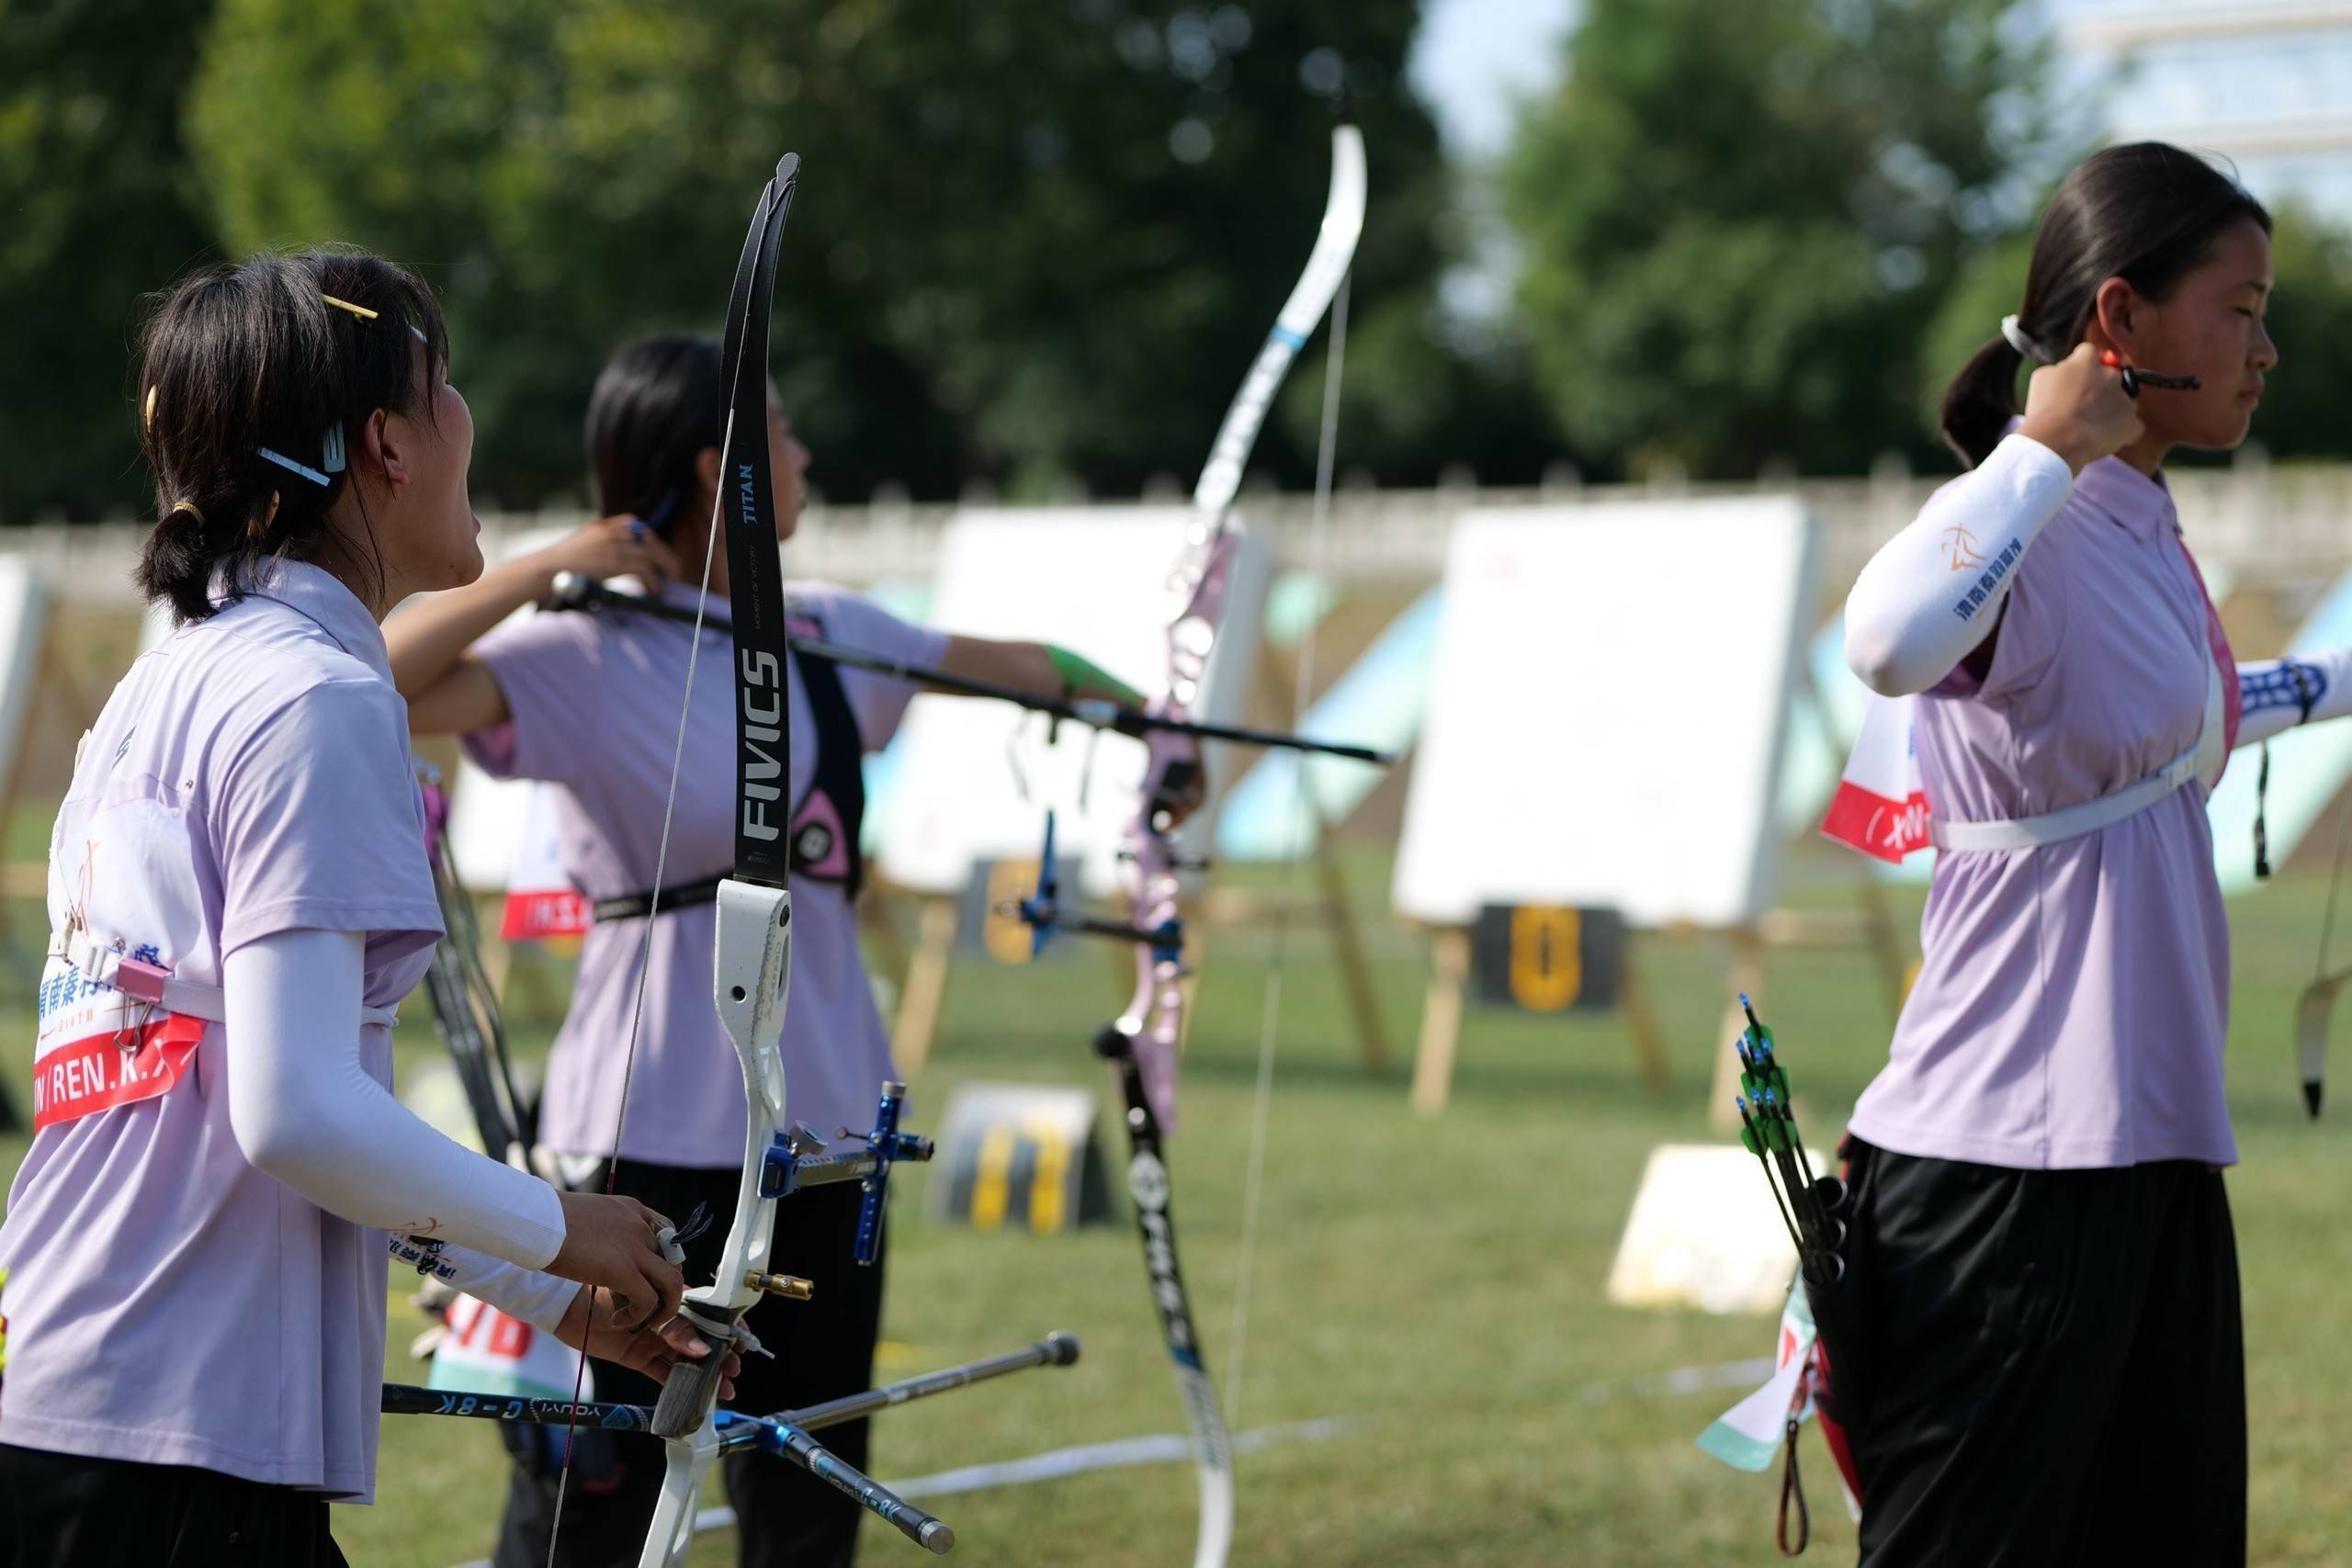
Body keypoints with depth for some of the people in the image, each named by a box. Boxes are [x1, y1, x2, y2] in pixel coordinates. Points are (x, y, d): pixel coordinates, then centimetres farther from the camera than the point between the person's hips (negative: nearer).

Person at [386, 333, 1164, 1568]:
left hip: (820, 1127, 7)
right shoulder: (586, 658, -11)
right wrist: (538, 571, -21)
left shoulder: (828, 636, 9)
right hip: (652, 1137, -7)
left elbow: (1007, 667, 25)